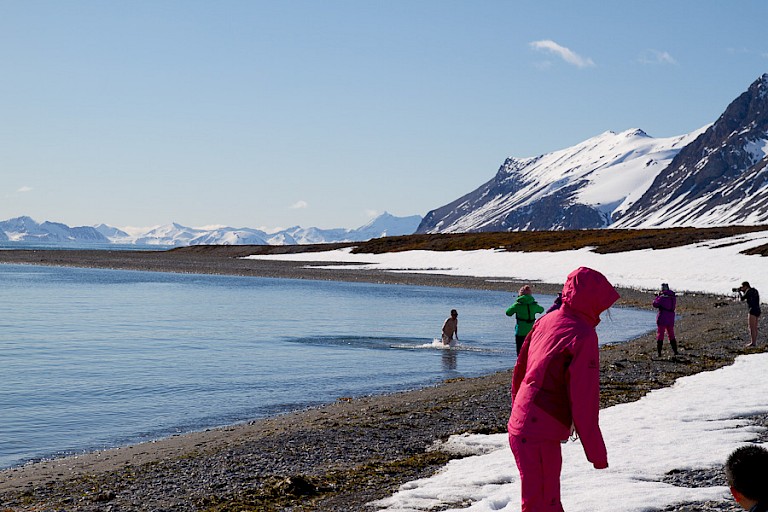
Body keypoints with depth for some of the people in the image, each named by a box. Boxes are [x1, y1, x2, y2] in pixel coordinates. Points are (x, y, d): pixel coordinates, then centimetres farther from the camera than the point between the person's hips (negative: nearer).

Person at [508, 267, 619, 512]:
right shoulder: (583, 336, -16)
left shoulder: (545, 321, 8)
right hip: (540, 436, -9)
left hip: (519, 428, 9)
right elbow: (584, 402, -18)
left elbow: (519, 372, 15)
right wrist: (597, 453, -10)